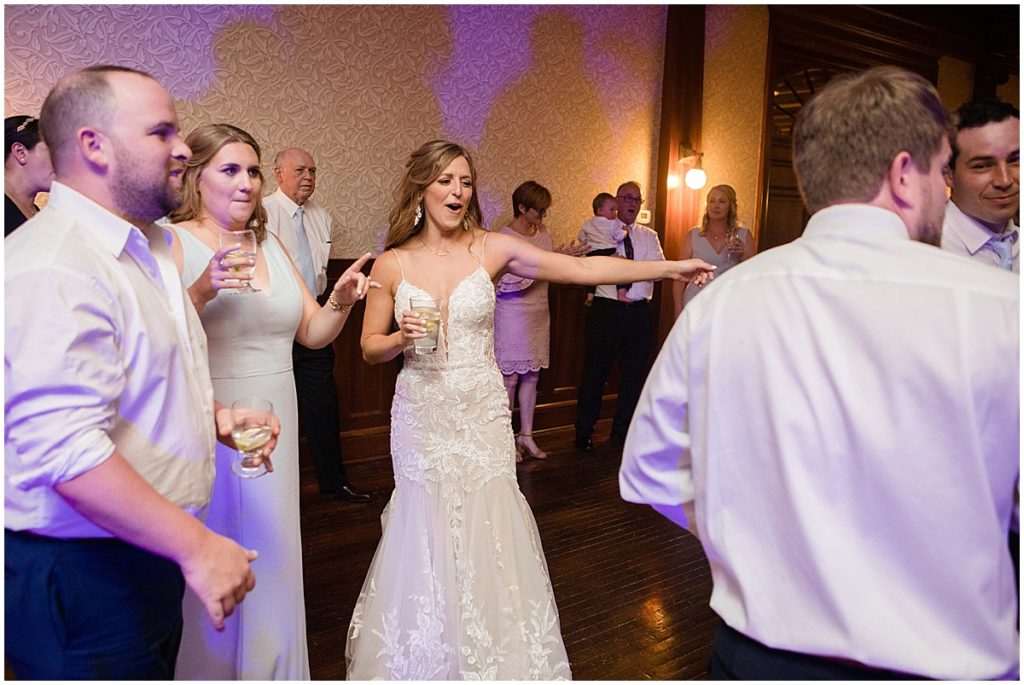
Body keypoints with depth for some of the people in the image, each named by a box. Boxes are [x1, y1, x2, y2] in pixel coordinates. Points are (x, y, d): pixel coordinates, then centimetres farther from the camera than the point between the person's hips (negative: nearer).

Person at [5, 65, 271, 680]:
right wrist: (197, 547, -26)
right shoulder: (54, 268, -23)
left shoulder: (146, 248, 11)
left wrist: (214, 416, 5)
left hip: (147, 555, 9)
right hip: (83, 576, -9)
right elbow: (66, 452, -30)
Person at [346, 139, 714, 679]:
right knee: (426, 534, 9)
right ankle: (425, 661, 34)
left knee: (487, 529, 4)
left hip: (482, 413, 0)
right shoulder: (391, 265, -1)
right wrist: (402, 338, -16)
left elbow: (582, 268, -9)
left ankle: (494, 657, 28)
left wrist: (669, 267, -15)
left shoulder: (491, 249, -4)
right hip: (421, 417, 1)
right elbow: (370, 347, 6)